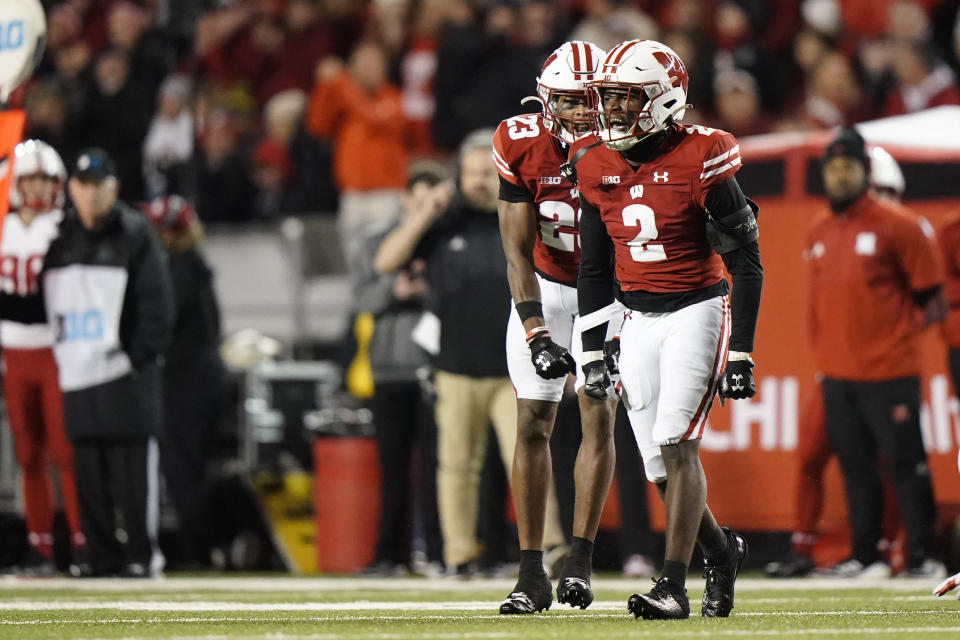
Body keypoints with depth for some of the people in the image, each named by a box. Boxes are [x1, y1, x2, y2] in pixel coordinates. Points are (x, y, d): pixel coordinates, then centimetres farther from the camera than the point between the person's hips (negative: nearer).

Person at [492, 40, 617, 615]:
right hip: (544, 289, 1)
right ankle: (532, 575, -2)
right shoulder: (524, 146, -17)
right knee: (534, 422, -4)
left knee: (599, 413, -12)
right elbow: (518, 251, -14)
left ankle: (580, 560, -5)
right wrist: (536, 334, -22)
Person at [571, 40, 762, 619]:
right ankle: (722, 552, 27)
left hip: (697, 311, -5)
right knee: (661, 467, 3)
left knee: (676, 445, -18)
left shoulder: (700, 159, -12)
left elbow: (746, 263, -9)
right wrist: (593, 352, 11)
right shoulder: (596, 165, 4)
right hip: (637, 321, 5)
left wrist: (740, 352, -13)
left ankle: (674, 586, -17)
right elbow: (595, 268, 15)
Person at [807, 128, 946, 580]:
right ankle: (864, 555, 16)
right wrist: (822, 352, 15)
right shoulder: (819, 235, 11)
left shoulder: (897, 226, -7)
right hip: (836, 374, 6)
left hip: (888, 372, -6)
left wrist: (901, 335, -2)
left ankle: (922, 555, 1)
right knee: (856, 469, 9)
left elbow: (929, 296, -1)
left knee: (905, 464, -4)